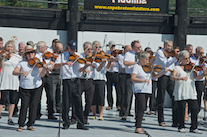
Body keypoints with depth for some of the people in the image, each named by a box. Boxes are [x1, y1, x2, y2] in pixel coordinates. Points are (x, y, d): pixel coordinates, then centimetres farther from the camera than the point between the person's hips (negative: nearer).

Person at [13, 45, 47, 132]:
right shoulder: (22, 63, 2)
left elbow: (42, 75, -5)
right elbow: (14, 72, -7)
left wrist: (44, 69, -26)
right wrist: (22, 72, -26)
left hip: (36, 88, 1)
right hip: (24, 88, -1)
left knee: (34, 106, 0)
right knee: (24, 106, -7)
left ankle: (30, 125, 10)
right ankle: (20, 125, 1)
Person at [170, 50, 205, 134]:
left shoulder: (191, 67, 12)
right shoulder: (177, 68, 3)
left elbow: (196, 77, 0)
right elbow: (172, 77, -12)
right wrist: (180, 78, -30)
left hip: (191, 92, 3)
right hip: (181, 93, -3)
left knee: (195, 109, -2)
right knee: (182, 110, -1)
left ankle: (194, 128, 8)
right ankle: (181, 127, 14)